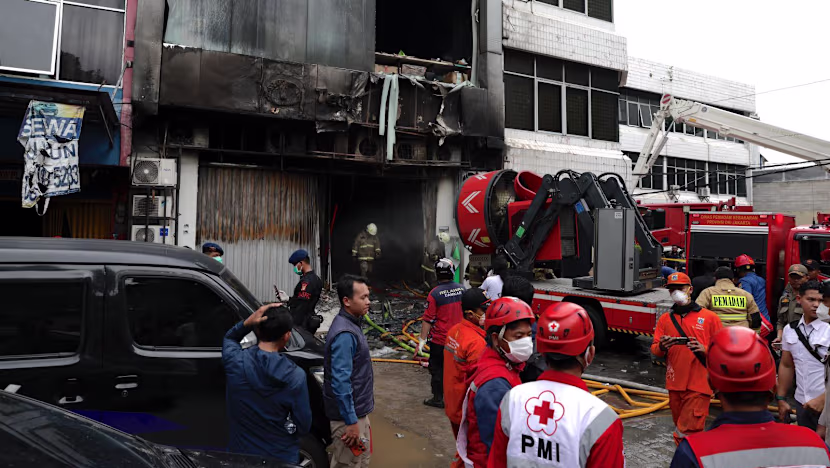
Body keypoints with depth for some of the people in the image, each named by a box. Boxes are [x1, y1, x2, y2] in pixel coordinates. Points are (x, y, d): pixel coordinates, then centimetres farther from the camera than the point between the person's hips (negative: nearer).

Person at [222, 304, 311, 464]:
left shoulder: (235, 361, -19)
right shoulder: (295, 376, -24)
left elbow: (229, 338, 6)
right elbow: (303, 426, -14)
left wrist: (247, 323, -13)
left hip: (241, 453, 2)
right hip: (281, 457, -2)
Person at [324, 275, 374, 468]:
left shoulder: (350, 323, 6)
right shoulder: (344, 334, -27)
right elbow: (340, 382, -28)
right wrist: (351, 421, -24)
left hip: (357, 410, 10)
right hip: (349, 415, -10)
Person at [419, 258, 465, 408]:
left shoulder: (435, 293, -18)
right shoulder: (462, 289, -3)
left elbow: (428, 320, -16)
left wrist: (422, 340, -9)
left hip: (439, 339, -5)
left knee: (437, 369, 9)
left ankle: (438, 398, 17)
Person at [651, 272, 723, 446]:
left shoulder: (709, 317, 0)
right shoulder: (665, 319, 9)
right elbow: (654, 349, 7)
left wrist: (704, 349, -19)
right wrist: (661, 347, -16)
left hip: (698, 387, -4)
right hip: (675, 385, 4)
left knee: (687, 433, -7)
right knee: (680, 431, 17)